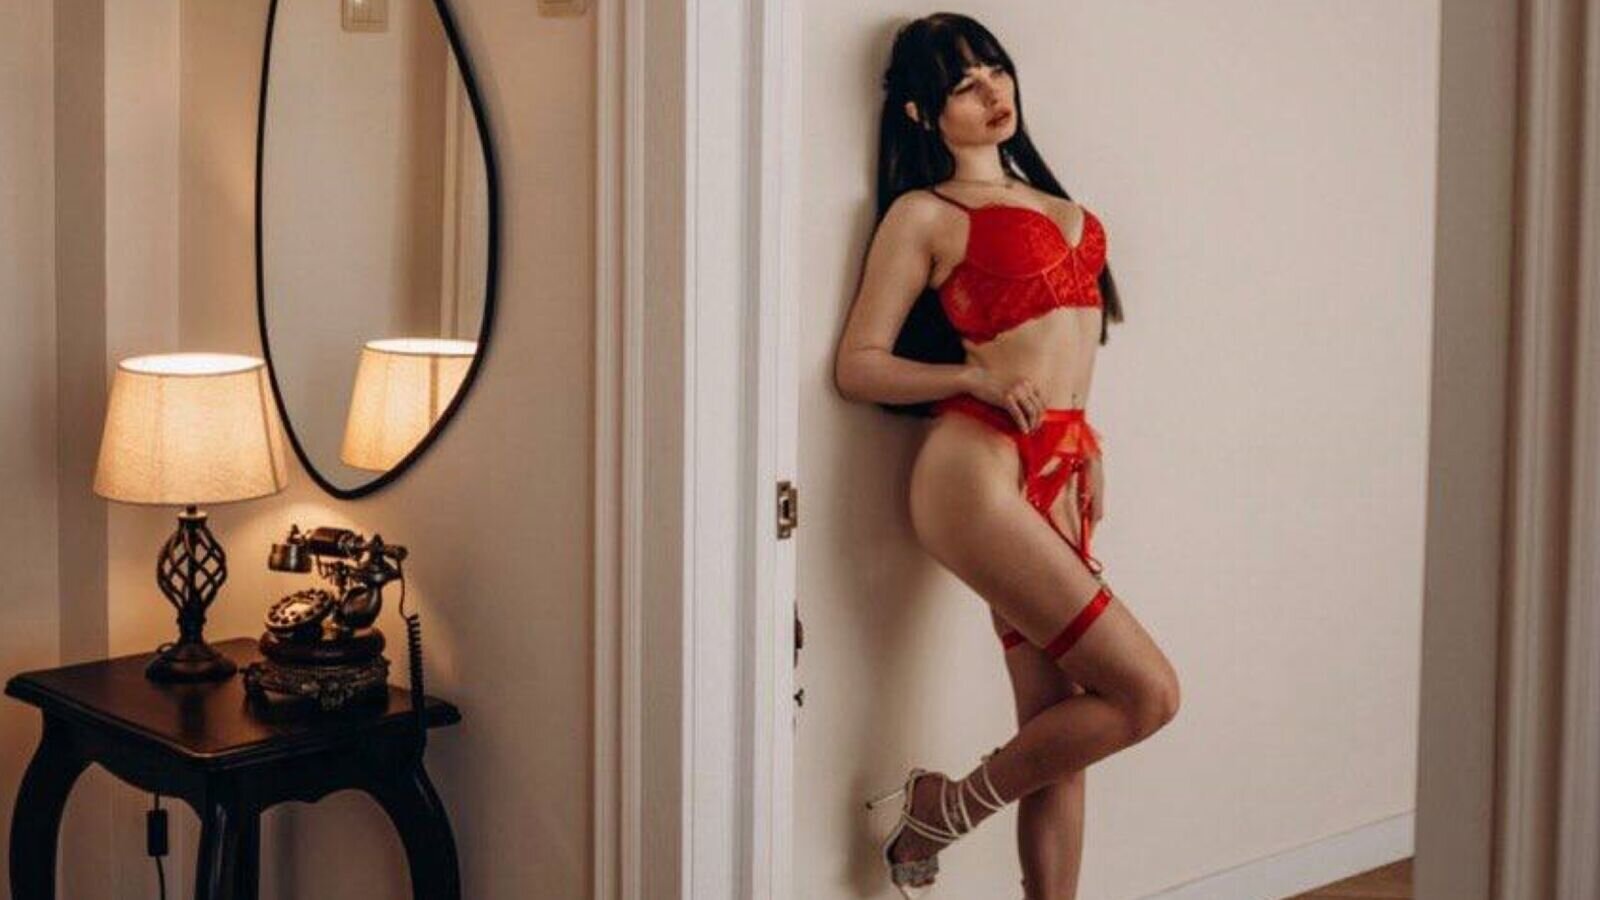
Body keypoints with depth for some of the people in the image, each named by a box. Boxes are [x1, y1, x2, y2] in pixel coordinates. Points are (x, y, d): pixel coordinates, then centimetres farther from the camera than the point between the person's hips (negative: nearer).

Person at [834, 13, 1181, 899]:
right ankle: (945, 805, 6)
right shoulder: (925, 213, -1)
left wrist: (1085, 443, 19)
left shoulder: (1048, 199, 20)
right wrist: (977, 378, -17)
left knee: (1059, 728, 7)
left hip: (1052, 475, 7)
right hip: (978, 471, -7)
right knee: (1147, 692, -10)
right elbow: (858, 364, -4)